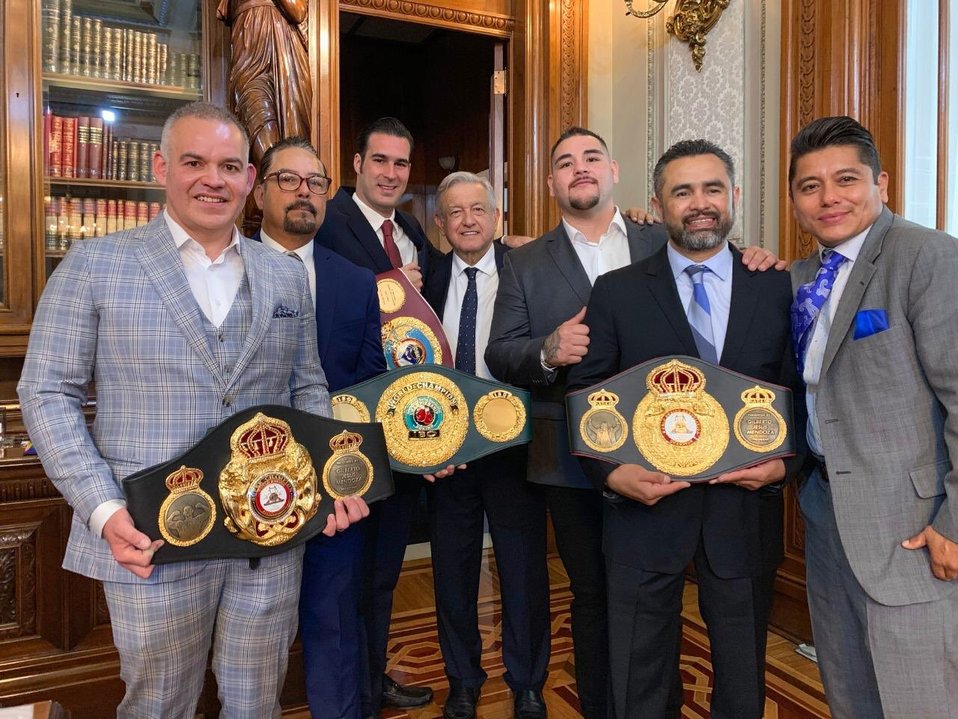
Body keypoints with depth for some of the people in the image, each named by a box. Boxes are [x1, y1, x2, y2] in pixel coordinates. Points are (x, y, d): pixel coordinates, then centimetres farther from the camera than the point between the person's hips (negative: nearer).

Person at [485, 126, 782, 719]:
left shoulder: (666, 244, 6)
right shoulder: (525, 265, 5)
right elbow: (500, 354, -1)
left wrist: (756, 269, -12)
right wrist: (547, 352, -22)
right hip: (574, 459, 0)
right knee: (593, 594, 14)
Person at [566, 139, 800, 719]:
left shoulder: (779, 289, 3)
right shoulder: (616, 292, -1)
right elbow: (584, 398, -2)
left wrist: (785, 461, -12)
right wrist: (612, 472, -16)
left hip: (745, 511, 2)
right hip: (645, 508, -1)